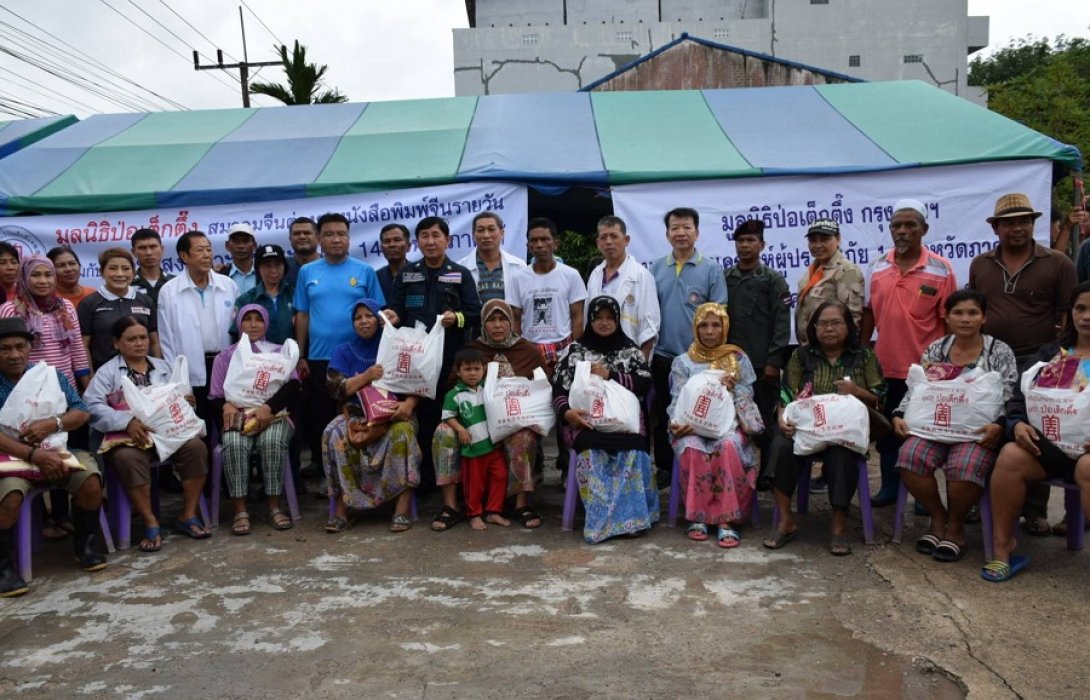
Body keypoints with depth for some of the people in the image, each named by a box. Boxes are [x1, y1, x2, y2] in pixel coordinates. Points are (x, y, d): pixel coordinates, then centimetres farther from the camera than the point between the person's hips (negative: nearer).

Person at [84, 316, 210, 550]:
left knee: (195, 446, -26)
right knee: (128, 458, -37)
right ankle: (151, 524, -26)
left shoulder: (162, 367, 23)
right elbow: (93, 405, -7)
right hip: (128, 435, -3)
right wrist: (128, 422, -20)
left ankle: (188, 516, -15)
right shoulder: (107, 371, 8)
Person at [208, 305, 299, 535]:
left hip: (274, 415, -1)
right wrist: (226, 405, -15)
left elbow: (292, 385, -2)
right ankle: (240, 510, -29)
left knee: (272, 442, -35)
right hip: (238, 417, 1)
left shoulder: (279, 352, 16)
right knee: (234, 445, -33)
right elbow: (214, 398, 11)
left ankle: (274, 506, -26)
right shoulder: (224, 358, 19)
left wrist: (269, 407, -20)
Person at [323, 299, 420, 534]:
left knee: (403, 433, -35)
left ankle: (402, 512, -34)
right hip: (356, 416, 2)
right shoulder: (344, 351, 15)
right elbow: (336, 388, 0)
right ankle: (340, 512, -26)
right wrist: (366, 376, -16)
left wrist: (409, 403, -20)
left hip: (392, 415, -1)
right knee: (335, 435, -31)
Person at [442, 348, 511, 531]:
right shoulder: (454, 394, -4)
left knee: (500, 476, 5)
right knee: (475, 482, 6)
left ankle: (493, 511, 17)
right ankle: (474, 515, 21)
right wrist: (460, 429, -15)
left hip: (494, 442, 4)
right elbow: (448, 417, -3)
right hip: (473, 446, -4)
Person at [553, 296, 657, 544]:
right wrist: (566, 412, -16)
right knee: (592, 455, -32)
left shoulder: (630, 350, 16)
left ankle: (631, 517, -21)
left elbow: (645, 383, 3)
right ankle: (600, 520, -26)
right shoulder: (575, 350, 13)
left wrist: (610, 375, -8)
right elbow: (559, 388, 5)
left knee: (631, 453, -31)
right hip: (585, 418, -1)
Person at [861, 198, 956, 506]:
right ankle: (890, 487, 26)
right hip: (886, 365, 3)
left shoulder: (941, 269, -6)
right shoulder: (877, 268, 5)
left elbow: (948, 320, -4)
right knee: (887, 432, 12)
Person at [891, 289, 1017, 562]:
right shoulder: (935, 349, 14)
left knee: (965, 466, -34)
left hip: (979, 430, -3)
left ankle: (955, 526, -3)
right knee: (910, 456, -27)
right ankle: (938, 518, 0)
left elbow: (1009, 396, -4)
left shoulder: (1000, 352, 5)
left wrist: (998, 425, -23)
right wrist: (900, 416, -6)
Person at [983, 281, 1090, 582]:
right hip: (1047, 442, 3)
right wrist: (1018, 424, -11)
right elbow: (1019, 397, 12)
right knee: (1010, 455, -28)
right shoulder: (1050, 353, 19)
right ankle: (1002, 545, -20)